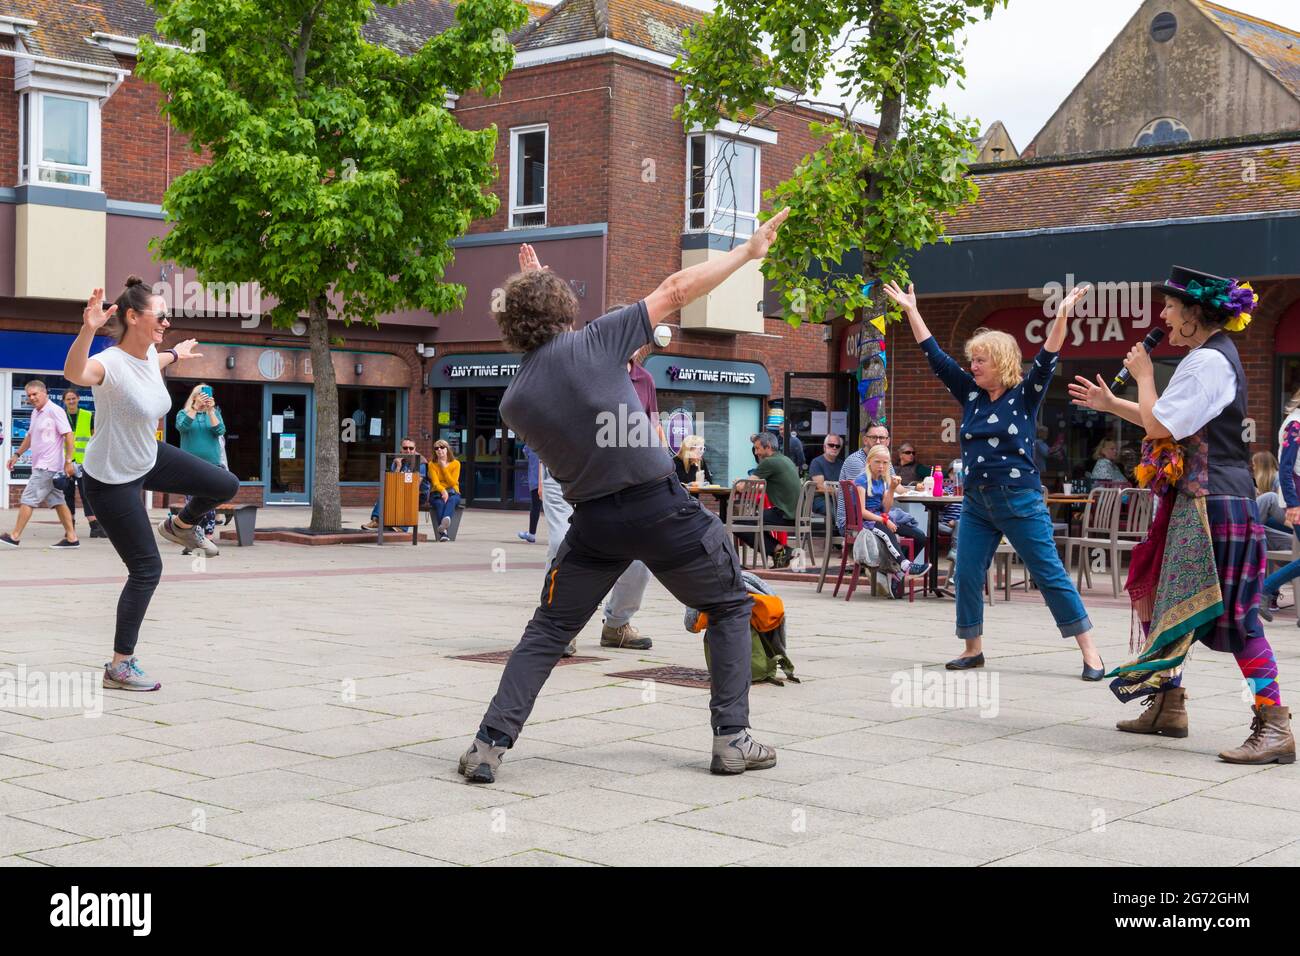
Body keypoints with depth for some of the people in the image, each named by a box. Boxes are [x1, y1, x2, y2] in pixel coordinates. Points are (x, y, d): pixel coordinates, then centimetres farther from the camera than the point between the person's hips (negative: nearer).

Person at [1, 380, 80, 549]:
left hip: (48, 466, -9)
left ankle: (15, 537, -2)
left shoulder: (54, 411, -12)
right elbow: (30, 437, 28)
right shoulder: (35, 413, 14)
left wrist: (68, 462, -19)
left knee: (27, 499, -7)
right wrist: (17, 455, 22)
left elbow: (68, 436, -15)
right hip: (40, 465, 9)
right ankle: (71, 538, 9)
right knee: (57, 501, 8)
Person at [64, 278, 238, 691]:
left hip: (149, 458, 8)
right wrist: (87, 329, -73)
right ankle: (120, 666, 7)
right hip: (112, 481, -8)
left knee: (226, 485, 8)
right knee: (146, 569, -4)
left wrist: (175, 354, 40)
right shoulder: (111, 364, -32)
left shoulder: (149, 354, -6)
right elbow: (74, 373, -57)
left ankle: (182, 526, 40)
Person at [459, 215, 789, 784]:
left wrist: (531, 290, 27)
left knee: (546, 634, 17)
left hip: (594, 523, 3)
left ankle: (489, 747, 6)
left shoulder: (513, 402, 3)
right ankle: (732, 739, 12)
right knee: (730, 609, 18)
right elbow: (675, 291, -5)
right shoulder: (592, 343, -7)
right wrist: (748, 250, 4)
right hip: (660, 507, -3)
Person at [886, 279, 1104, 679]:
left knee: (1051, 574, -4)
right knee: (967, 575, 3)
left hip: (1020, 502, -5)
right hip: (976, 502, 5)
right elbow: (936, 357, 9)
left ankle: (1090, 653, 1)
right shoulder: (971, 394, 9)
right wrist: (911, 311, 7)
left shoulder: (1025, 395, -3)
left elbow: (1046, 361, -17)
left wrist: (1062, 317, -30)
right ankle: (973, 649, 19)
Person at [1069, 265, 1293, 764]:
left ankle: (1274, 726, -7)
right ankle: (1167, 706, 24)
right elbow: (1172, 423, 25)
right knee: (1151, 590, 15)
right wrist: (1109, 404, 29)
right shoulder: (1205, 357, 16)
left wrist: (1144, 375, -4)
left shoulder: (1210, 361, -16)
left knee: (1231, 612, -11)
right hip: (1192, 501, 11)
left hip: (1215, 504, -11)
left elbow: (1158, 426, -19)